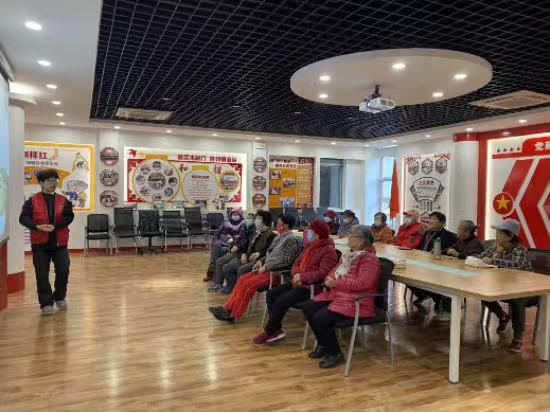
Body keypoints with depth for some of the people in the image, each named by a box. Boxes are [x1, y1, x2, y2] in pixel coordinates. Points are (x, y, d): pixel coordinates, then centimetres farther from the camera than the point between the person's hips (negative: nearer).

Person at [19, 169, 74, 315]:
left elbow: (69, 217, -7)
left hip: (60, 244, 1)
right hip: (40, 244, -1)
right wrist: (38, 226, -24)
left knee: (63, 271, 2)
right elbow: (23, 218, -7)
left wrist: (54, 226, -21)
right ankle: (46, 303, 15)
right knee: (42, 275, 2)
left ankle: (59, 297, 26)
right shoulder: (32, 201, 1)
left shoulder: (63, 201, 5)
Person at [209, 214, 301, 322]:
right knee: (242, 279, -7)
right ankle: (227, 308, -11)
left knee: (249, 283, -22)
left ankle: (232, 314, -16)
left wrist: (266, 267, -16)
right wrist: (261, 261, 6)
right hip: (267, 269, 9)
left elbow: (286, 262, -19)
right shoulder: (279, 237, 15)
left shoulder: (291, 240, -12)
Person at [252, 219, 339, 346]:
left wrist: (301, 277, -19)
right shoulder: (309, 247, 15)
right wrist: (295, 275, -6)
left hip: (312, 287, -9)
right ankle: (276, 330, -3)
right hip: (299, 282, 9)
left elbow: (323, 273, -22)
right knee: (271, 294, -4)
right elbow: (297, 263, 16)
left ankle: (268, 332, -2)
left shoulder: (329, 250, -11)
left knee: (281, 301, -21)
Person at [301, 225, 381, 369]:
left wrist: (336, 283, -19)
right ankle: (323, 345, 16)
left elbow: (362, 283, -25)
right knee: (308, 308, -1)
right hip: (336, 294, 10)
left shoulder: (369, 259, -14)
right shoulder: (351, 254, 14)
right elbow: (336, 270, 20)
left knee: (321, 318, -23)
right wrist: (330, 279, -4)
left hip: (356, 301, -10)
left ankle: (335, 353, 0)